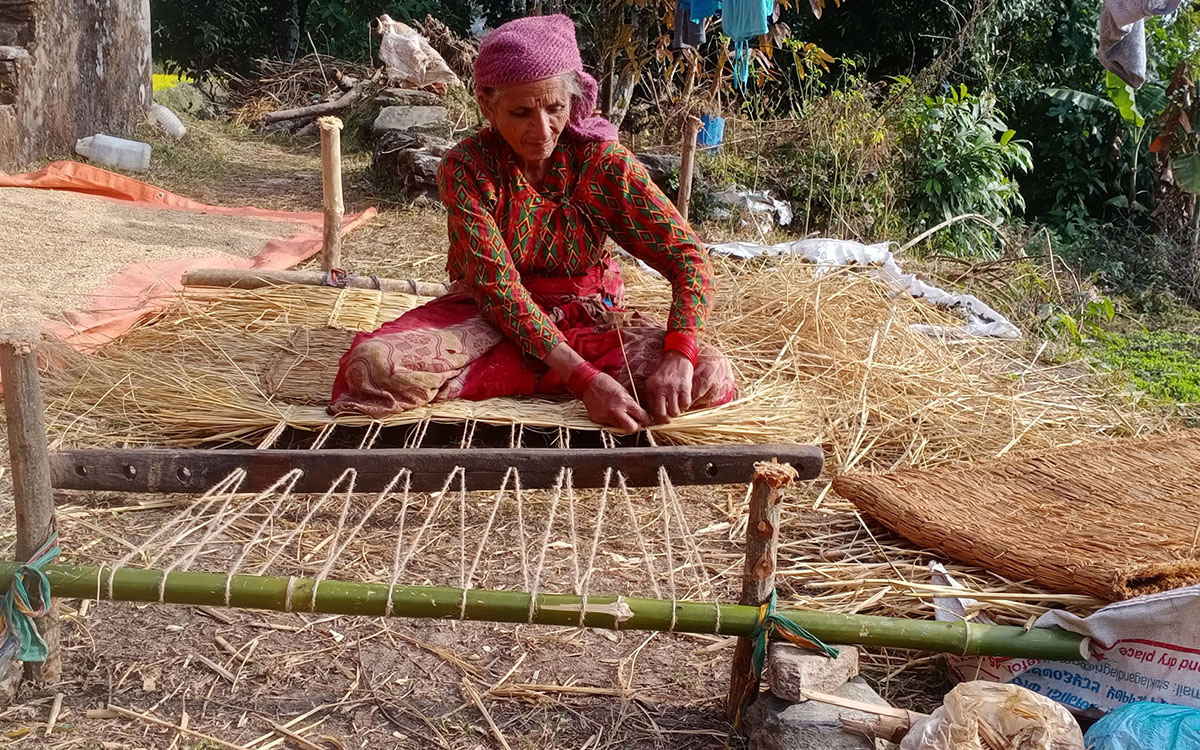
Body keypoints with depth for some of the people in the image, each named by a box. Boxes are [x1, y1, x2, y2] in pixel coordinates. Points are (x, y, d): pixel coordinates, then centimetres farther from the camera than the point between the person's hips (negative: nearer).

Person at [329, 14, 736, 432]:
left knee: (712, 377, -25)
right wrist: (582, 377, -35)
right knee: (373, 365, -29)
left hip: (588, 317, 2)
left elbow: (688, 257, -14)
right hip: (491, 316, -2)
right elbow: (497, 287, -23)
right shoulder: (466, 167, -16)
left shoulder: (602, 161, -13)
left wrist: (679, 356, -33)